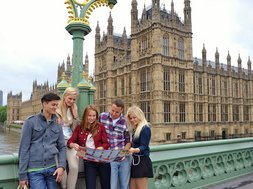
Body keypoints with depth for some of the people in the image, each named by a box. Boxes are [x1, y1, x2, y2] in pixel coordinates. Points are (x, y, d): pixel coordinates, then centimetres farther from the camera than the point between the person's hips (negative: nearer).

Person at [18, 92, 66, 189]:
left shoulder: (57, 125, 9)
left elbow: (62, 147, 9)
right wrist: (23, 174, -6)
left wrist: (61, 166, -6)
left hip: (52, 168, 4)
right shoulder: (31, 122, -3)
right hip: (34, 169, -4)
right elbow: (24, 148, -4)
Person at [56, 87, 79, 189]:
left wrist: (75, 116, -2)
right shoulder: (56, 108, -6)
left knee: (74, 167, -9)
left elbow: (74, 128, 10)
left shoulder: (73, 109, 9)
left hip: (70, 141, 4)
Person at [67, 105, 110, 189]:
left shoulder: (101, 127, 1)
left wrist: (99, 149, -22)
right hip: (88, 161, 0)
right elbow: (70, 141, 0)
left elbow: (106, 143, -2)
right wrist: (74, 145, -22)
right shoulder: (79, 128, 4)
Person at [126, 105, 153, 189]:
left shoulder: (145, 128, -13)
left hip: (142, 162, -9)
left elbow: (143, 147, -20)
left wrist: (134, 150, -36)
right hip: (135, 161, 9)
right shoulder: (135, 129, 14)